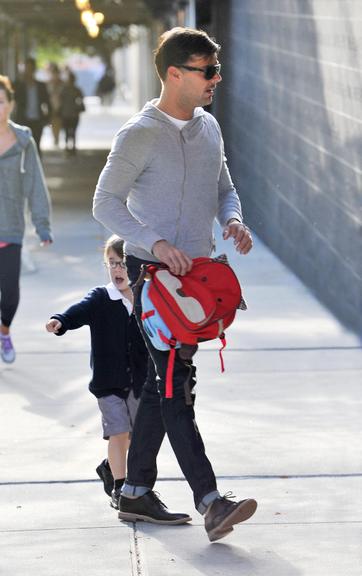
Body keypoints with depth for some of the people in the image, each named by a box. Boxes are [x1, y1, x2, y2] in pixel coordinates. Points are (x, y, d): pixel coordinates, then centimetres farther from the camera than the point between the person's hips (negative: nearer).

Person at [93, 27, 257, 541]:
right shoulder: (140, 134, -12)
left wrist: (233, 219, -1)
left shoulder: (209, 127, 11)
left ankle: (136, 493, 21)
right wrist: (156, 243, -24)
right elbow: (106, 202, -12)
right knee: (175, 384, -11)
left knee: (164, 384, 12)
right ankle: (210, 501, -18)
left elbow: (224, 188, 22)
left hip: (197, 272, 8)